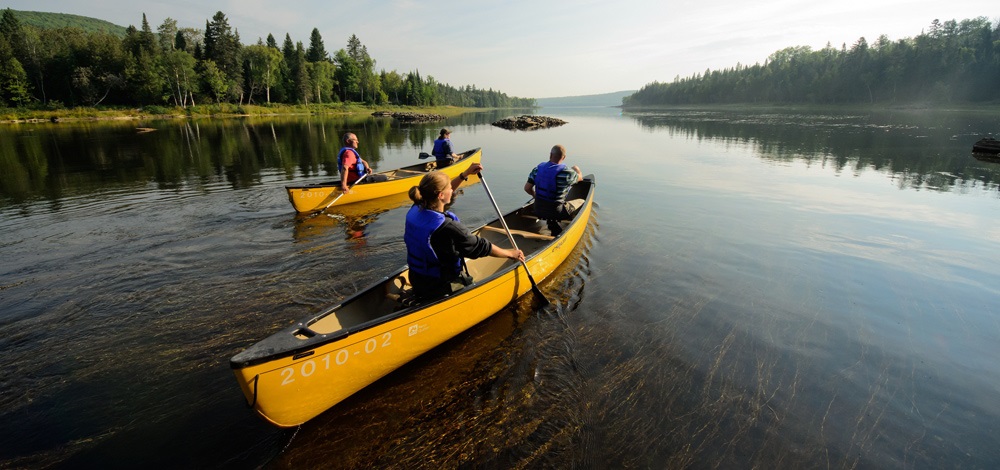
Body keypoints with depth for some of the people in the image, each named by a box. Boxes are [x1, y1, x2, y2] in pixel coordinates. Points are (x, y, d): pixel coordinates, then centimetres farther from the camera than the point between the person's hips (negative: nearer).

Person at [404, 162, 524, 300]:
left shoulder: (416, 210, -8)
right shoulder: (448, 228, -30)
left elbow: (443, 193, 12)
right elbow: (481, 247, -17)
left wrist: (465, 174, 12)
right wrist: (510, 253, -1)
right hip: (441, 288, -7)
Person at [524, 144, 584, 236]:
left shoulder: (538, 168, -5)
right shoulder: (566, 172, -17)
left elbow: (527, 188, -2)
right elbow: (580, 177, 5)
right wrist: (576, 169, 29)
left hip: (538, 210, 5)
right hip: (556, 212, -5)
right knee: (581, 202, 16)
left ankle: (552, 222, 18)